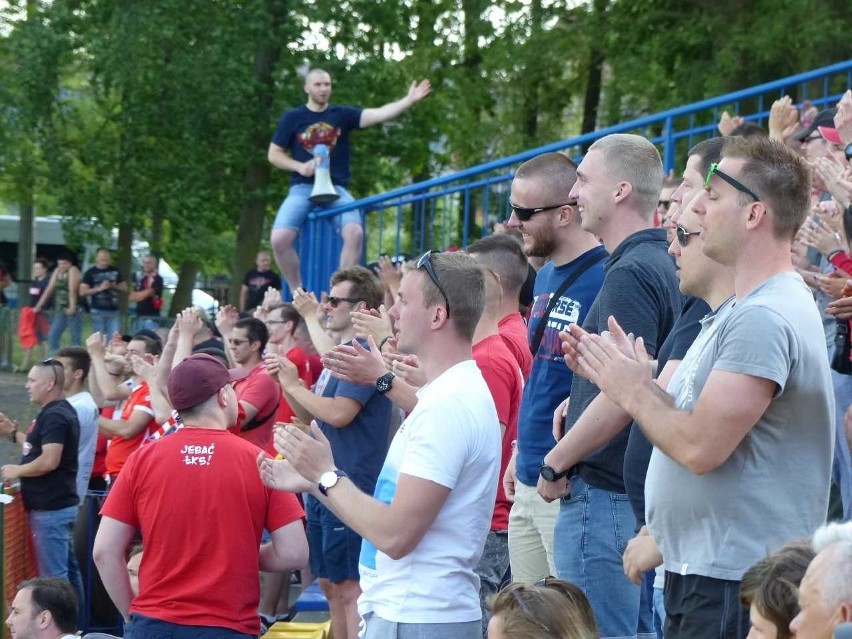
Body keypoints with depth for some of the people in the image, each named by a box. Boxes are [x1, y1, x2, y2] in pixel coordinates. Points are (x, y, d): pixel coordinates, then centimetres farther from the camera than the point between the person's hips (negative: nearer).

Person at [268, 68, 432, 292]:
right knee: (280, 239, -21)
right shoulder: (292, 118, 5)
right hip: (302, 189, 0)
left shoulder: (342, 114, 6)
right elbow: (274, 154, 9)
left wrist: (409, 100, -20)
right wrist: (299, 166, -10)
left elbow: (379, 114, -6)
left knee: (355, 233, -26)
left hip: (336, 189, 0)